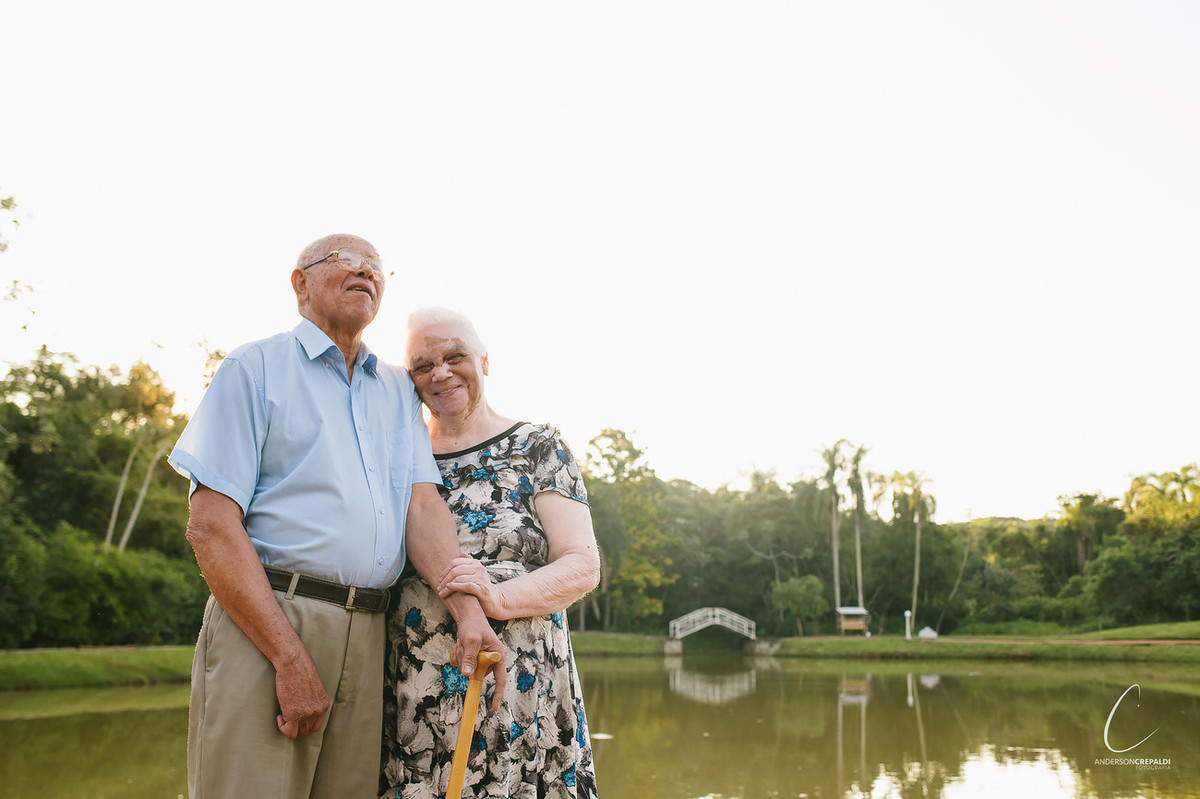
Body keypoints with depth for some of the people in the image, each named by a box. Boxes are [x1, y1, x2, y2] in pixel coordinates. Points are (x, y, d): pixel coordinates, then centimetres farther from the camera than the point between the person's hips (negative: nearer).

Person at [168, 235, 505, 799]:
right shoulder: (256, 367, 3)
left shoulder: (398, 392, 19)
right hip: (262, 624, -4)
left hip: (368, 642, 5)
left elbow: (422, 504, 6)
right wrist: (291, 658, -15)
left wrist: (468, 609, -15)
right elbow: (210, 524, -7)